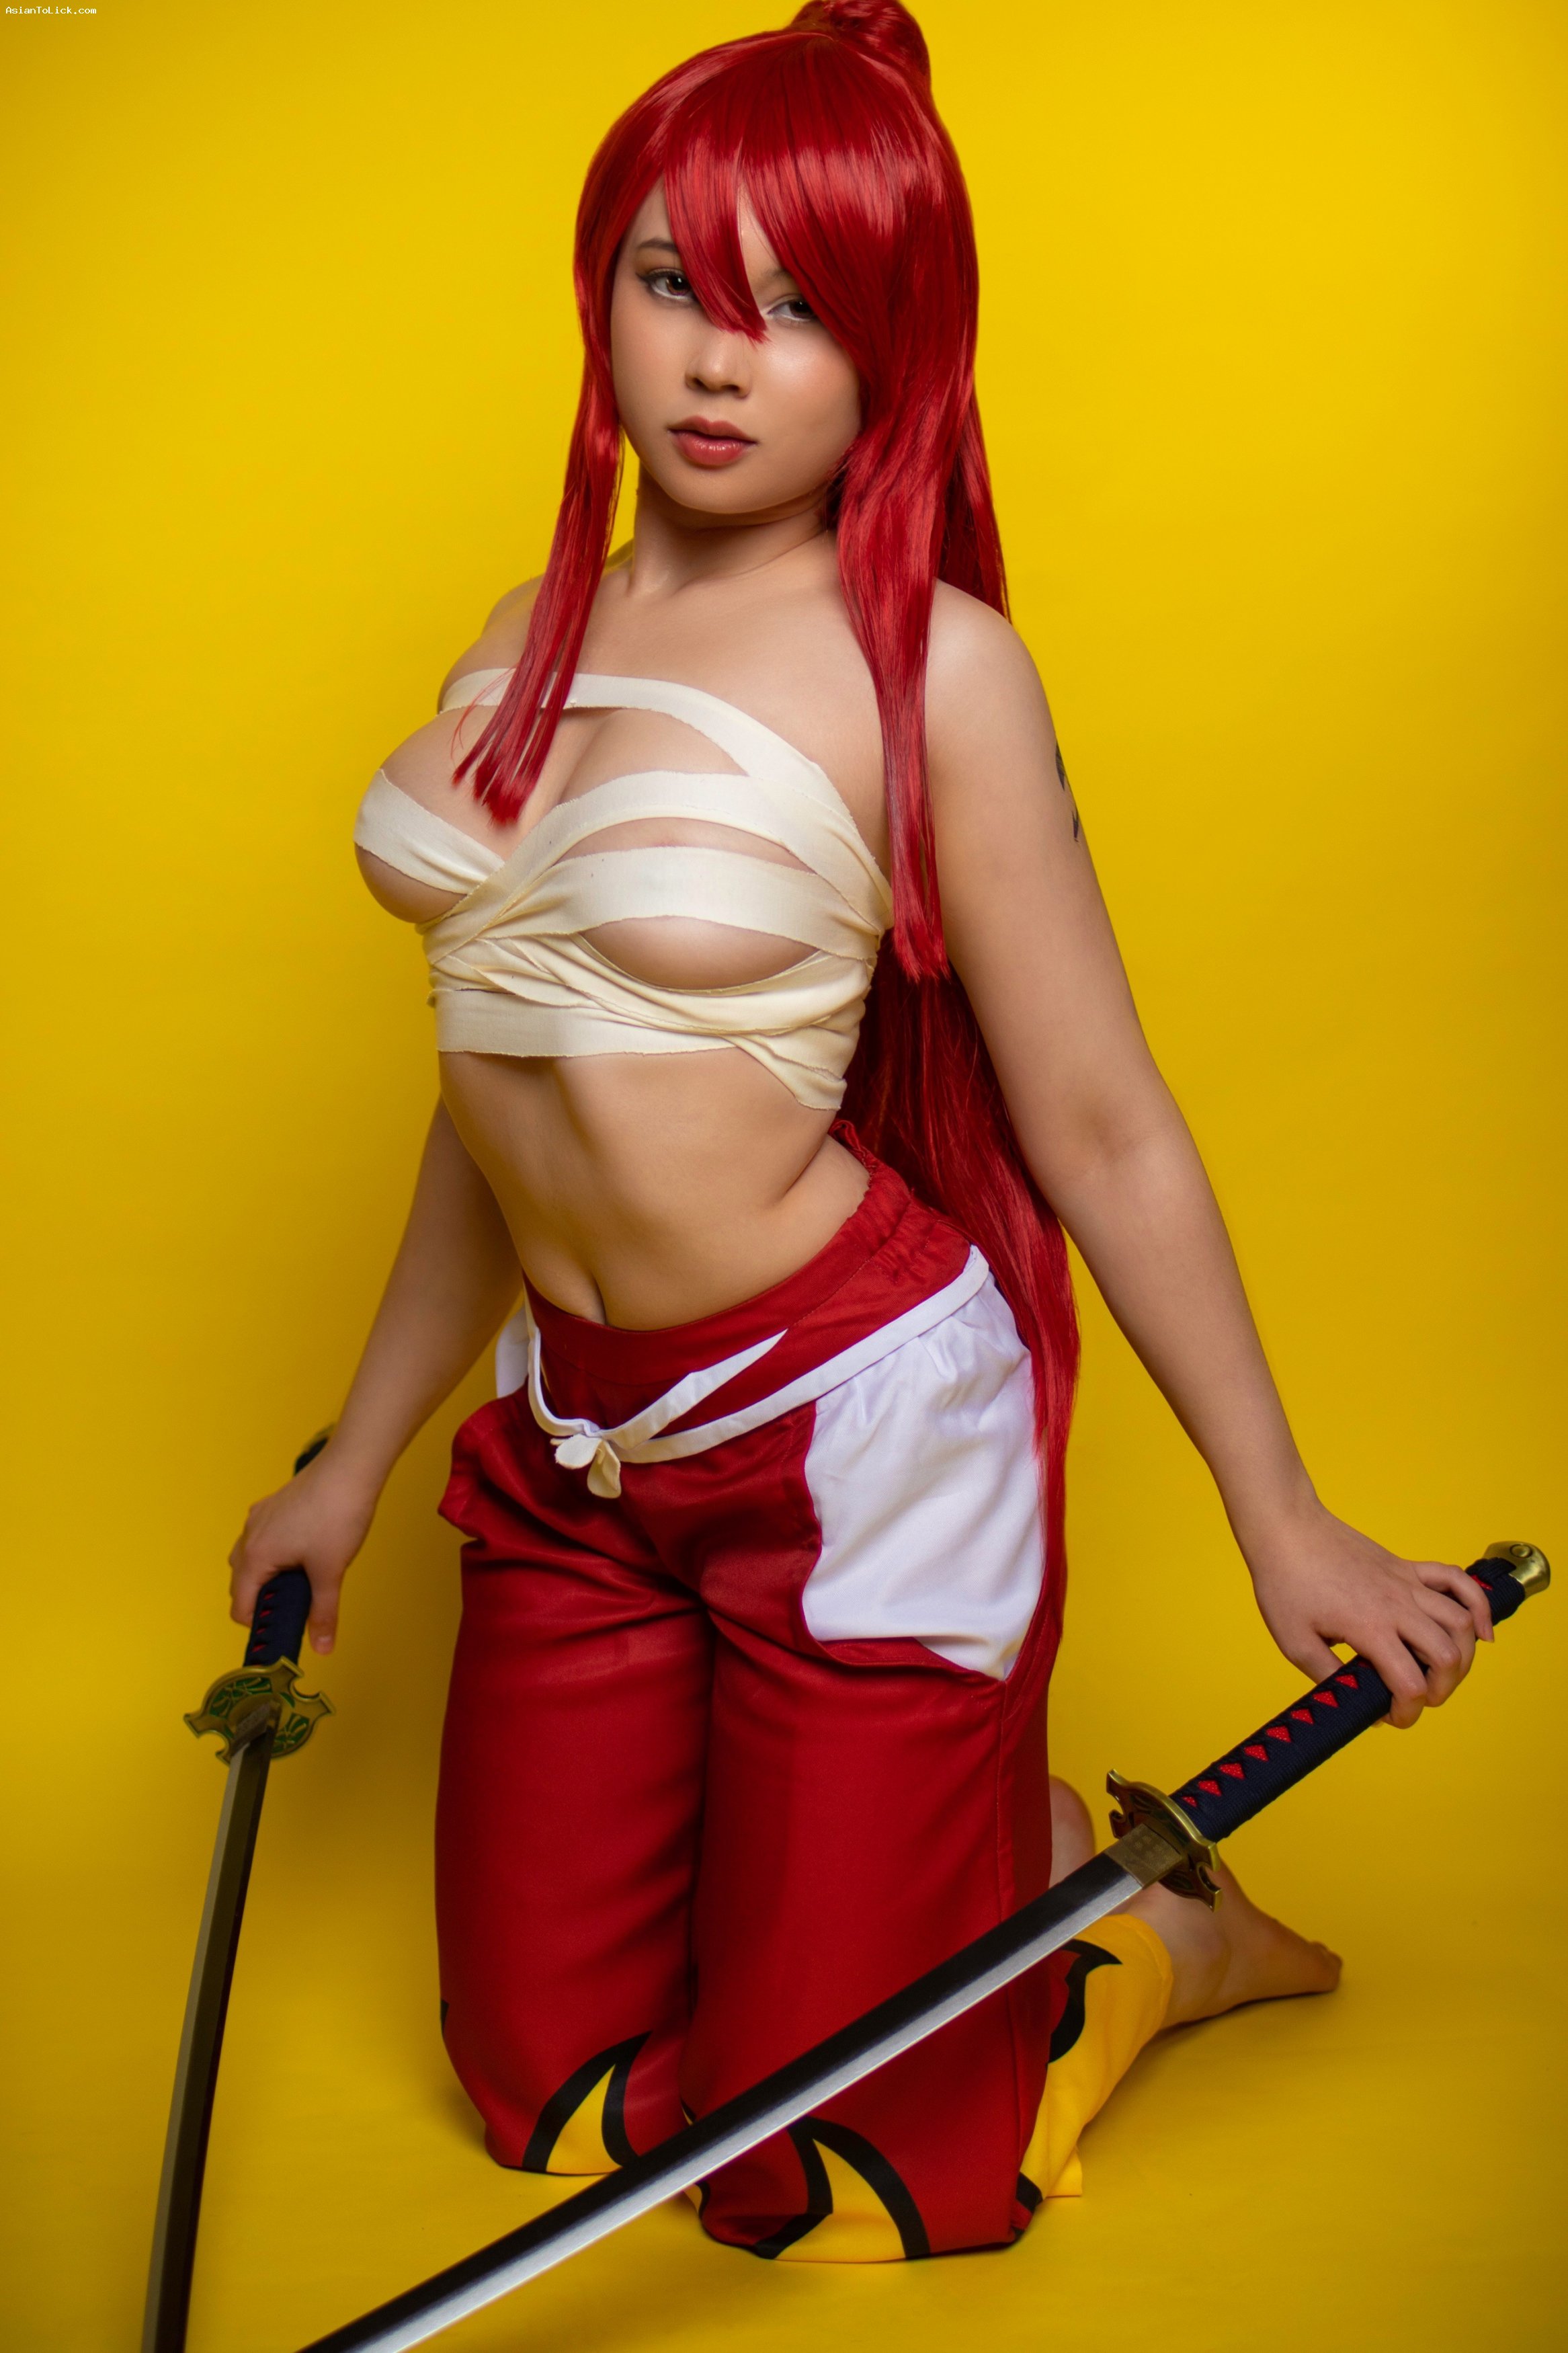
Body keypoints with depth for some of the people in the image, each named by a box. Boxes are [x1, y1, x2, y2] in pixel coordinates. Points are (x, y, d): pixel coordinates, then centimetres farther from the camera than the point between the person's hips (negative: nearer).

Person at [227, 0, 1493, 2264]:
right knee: (543, 2095, 17)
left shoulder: (929, 668, -13)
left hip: (853, 1436, -6)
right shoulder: (539, 630, 6)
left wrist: (1280, 1520, -7)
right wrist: (358, 1459, 19)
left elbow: (1098, 1130, -9)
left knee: (814, 2188, 5)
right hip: (577, 1445, 7)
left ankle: (1149, 1922, 31)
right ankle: (973, 1824, 36)